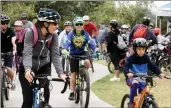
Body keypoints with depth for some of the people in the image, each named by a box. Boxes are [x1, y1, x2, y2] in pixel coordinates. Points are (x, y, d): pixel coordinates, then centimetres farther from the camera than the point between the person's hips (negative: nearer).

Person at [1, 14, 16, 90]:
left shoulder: (10, 32, -13)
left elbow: (13, 41, -28)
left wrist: (14, 49, -46)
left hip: (8, 53, -2)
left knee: (8, 69, -17)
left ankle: (12, 81, 10)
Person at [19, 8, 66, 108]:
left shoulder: (54, 36, -14)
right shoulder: (31, 33, -24)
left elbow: (55, 55, -18)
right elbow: (27, 53, -32)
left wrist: (61, 73, -32)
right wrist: (27, 70, -49)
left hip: (44, 67, 3)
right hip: (28, 67, -3)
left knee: (45, 91, -18)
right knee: (28, 100, -6)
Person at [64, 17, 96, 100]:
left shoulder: (85, 34, -11)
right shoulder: (71, 34, -14)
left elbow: (91, 42, -18)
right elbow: (67, 43, -25)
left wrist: (94, 50, -34)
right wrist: (65, 50, -44)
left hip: (83, 52, 1)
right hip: (73, 54, -1)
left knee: (87, 62, -31)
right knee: (73, 73, -2)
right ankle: (72, 92, 4)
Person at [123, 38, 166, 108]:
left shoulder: (146, 58, 0)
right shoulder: (131, 58, -13)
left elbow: (152, 66, -1)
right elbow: (126, 67, -24)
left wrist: (159, 73, -18)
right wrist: (127, 73, -47)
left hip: (142, 80, 4)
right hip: (132, 78, -4)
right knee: (135, 83, -37)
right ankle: (131, 102, -24)